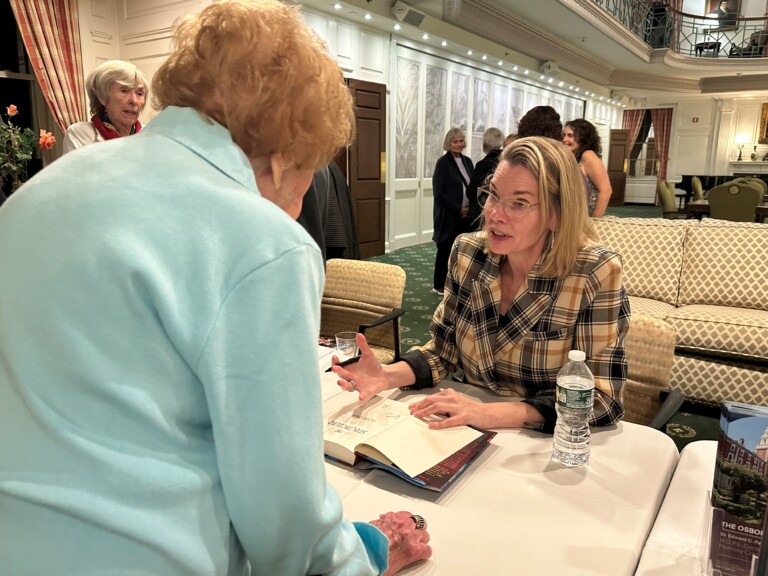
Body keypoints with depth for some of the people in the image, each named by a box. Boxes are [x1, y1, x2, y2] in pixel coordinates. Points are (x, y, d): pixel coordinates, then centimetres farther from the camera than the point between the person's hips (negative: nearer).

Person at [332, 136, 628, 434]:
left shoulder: (596, 273, -17)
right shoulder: (467, 253, -5)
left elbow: (600, 397, -18)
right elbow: (445, 349, 2)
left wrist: (489, 413, -28)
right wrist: (388, 375, -16)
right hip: (471, 432, 3)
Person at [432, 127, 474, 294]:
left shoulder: (467, 161, 10)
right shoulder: (443, 162, -8)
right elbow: (438, 193, -14)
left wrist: (471, 207, -2)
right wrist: (458, 209, -15)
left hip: (465, 215, 6)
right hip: (448, 216, -5)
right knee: (446, 250, 4)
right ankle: (439, 285, 17)